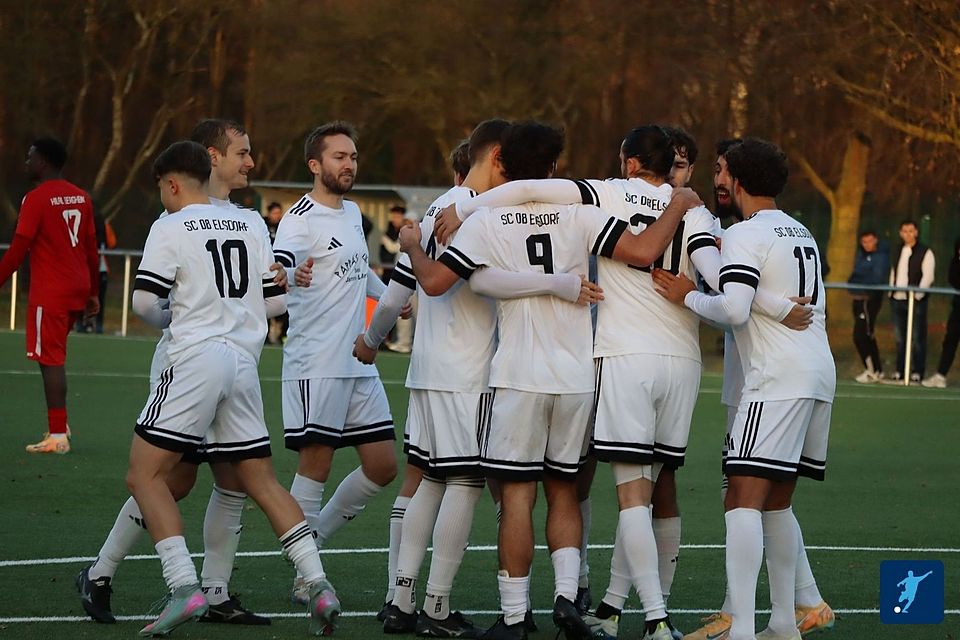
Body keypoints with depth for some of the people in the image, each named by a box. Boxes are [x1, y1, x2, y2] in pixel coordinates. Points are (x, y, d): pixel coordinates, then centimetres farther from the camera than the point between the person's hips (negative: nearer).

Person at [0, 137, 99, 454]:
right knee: (53, 357, 19)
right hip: (78, 290, 7)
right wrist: (93, 293, 20)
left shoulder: (36, 199, -11)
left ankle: (57, 437, -9)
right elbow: (91, 249, 14)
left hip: (50, 294, -7)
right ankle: (58, 425, 15)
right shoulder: (81, 197, 10)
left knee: (51, 360, -6)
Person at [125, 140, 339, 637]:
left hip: (196, 357, -6)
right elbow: (276, 301, 13)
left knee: (145, 475, -2)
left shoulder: (170, 228, -2)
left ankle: (184, 589, -16)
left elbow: (145, 301, -9)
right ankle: (318, 585, 3)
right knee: (262, 480, 13)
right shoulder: (249, 226, 15)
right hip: (244, 359, 6)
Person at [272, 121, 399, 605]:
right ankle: (304, 576, 1)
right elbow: (275, 268, -29)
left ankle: (313, 538, 21)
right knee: (315, 466, -6)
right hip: (316, 365, -8)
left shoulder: (352, 213, 15)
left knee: (382, 466, 7)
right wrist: (293, 276, -50)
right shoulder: (301, 219, -11)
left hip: (360, 364, 8)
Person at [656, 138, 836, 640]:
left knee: (743, 500, -14)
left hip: (777, 381, -9)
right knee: (777, 503, 17)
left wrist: (688, 297, -3)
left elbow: (734, 310, -20)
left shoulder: (745, 235, -7)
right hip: (819, 373, 9)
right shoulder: (801, 234, 19)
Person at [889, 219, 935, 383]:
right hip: (898, 300, 6)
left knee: (917, 337, -5)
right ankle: (900, 371, 13)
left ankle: (917, 372, -2)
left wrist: (918, 295, -18)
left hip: (916, 300, -6)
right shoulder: (898, 252, 16)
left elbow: (928, 276, -10)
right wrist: (891, 292, 11)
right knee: (900, 337, 7)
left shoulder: (925, 252, -2)